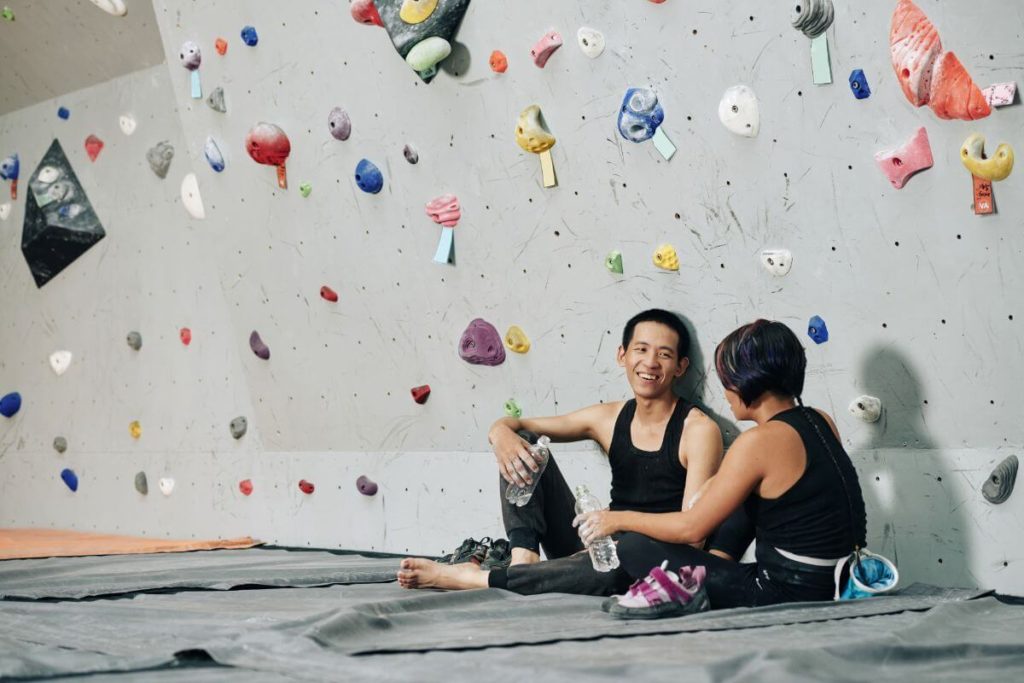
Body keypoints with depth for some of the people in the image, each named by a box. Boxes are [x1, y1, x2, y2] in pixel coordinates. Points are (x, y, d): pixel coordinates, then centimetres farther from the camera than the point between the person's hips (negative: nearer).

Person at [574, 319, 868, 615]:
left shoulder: (760, 441, -18)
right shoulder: (821, 422, 4)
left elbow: (691, 528, -12)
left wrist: (619, 519, 2)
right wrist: (722, 483, 19)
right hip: (833, 581, 8)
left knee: (633, 546, 0)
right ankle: (717, 563, 16)